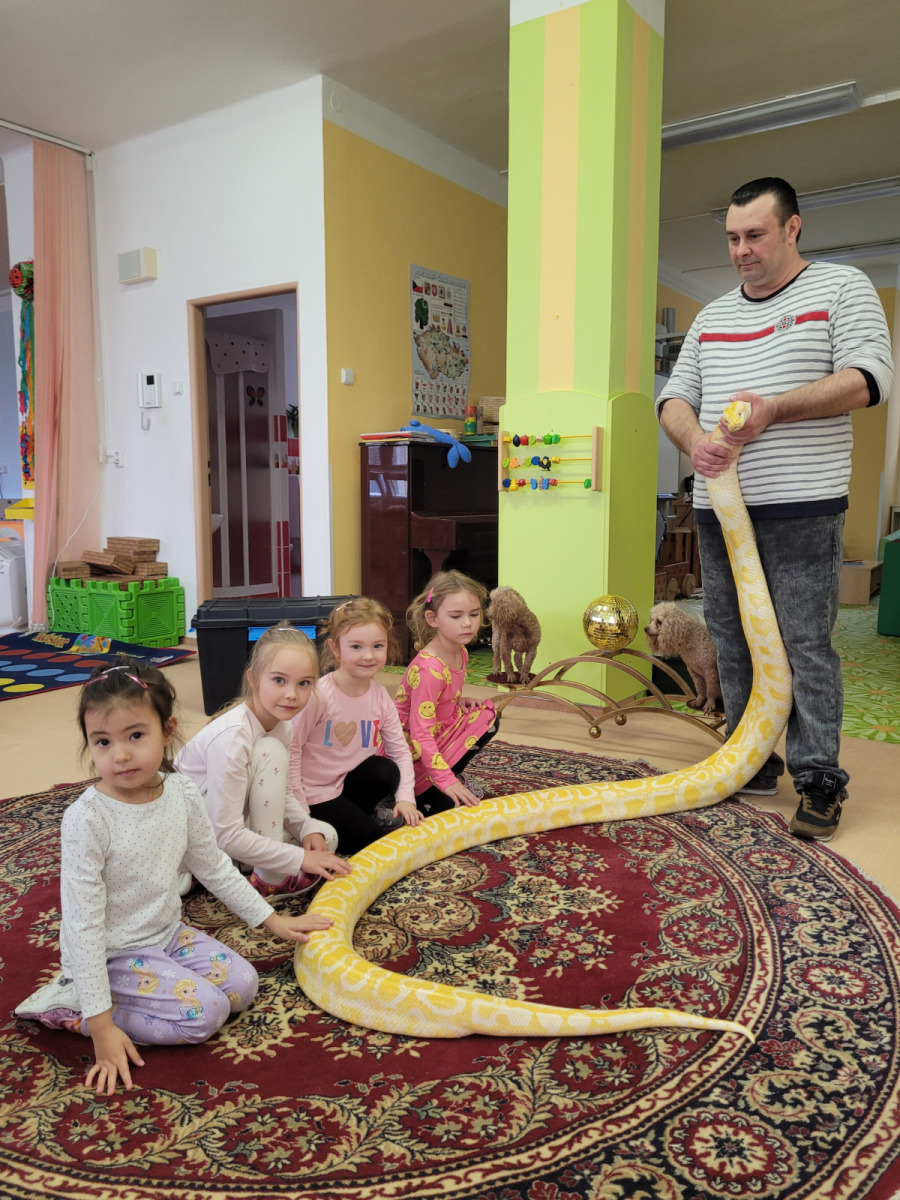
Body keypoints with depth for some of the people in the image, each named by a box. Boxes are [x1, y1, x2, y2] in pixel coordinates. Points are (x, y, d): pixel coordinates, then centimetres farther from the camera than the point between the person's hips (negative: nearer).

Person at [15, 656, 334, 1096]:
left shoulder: (182, 793, -9)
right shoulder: (87, 818, -26)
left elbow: (215, 867, 6)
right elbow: (82, 924, -23)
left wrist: (271, 920, 9)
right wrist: (101, 1025, -23)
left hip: (168, 932, 7)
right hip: (110, 955, -7)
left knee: (242, 984, -5)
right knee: (206, 1010, -19)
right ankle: (72, 1005, -4)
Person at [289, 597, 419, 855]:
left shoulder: (380, 696, -7)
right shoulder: (319, 695, -25)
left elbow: (400, 749, 0)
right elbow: (291, 748, -20)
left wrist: (405, 797, -9)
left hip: (348, 780, 5)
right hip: (315, 793, -5)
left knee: (386, 771, -21)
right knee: (366, 838, -12)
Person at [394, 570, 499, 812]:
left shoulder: (461, 653, -1)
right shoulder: (428, 669, -30)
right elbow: (420, 733, -31)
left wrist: (459, 701, -4)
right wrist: (445, 780, -34)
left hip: (439, 733, 8)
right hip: (410, 750, -8)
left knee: (487, 717, -4)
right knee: (445, 803, -19)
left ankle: (453, 773, 7)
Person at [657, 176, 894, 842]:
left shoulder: (842, 287, 4)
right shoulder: (713, 316, 19)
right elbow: (675, 397, 15)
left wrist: (774, 408, -20)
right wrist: (694, 439, -8)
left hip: (801, 509, -5)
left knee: (806, 645, -5)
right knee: (734, 640, 9)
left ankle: (820, 779, 5)